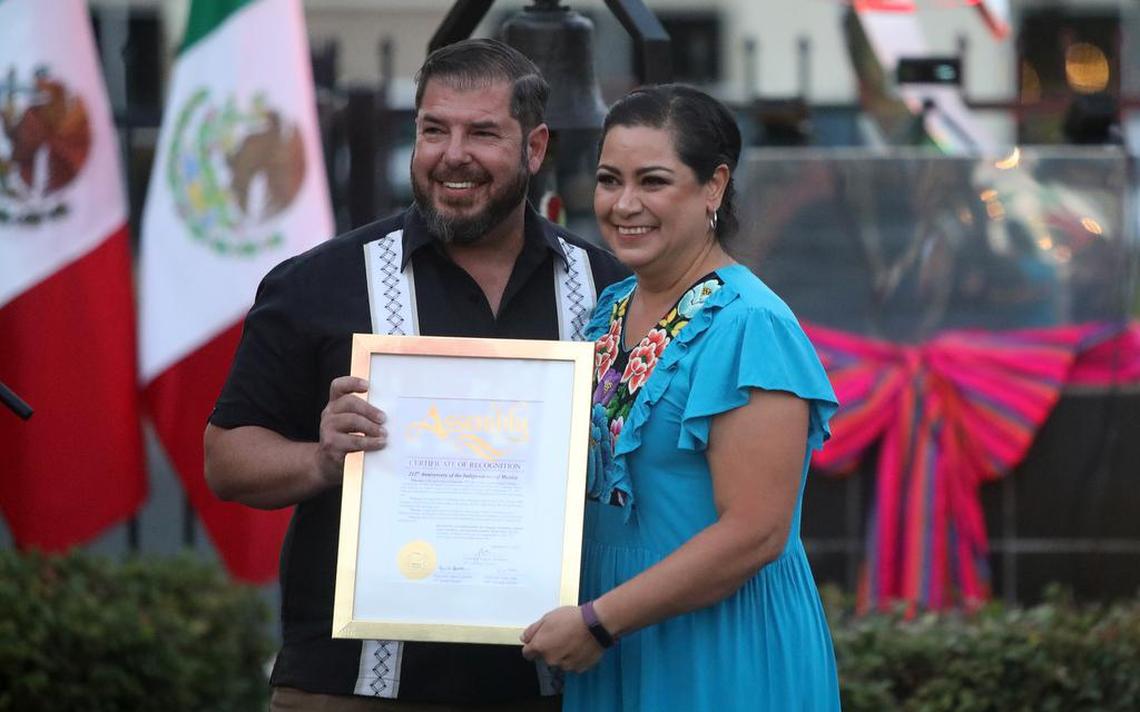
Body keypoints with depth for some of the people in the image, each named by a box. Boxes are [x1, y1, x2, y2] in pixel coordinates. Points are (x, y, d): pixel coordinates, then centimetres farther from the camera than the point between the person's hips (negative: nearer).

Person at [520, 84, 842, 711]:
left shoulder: (749, 327, -16)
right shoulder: (610, 312, 9)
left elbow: (754, 533, -22)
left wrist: (597, 620, -18)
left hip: (722, 662, -7)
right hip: (611, 659, 7)